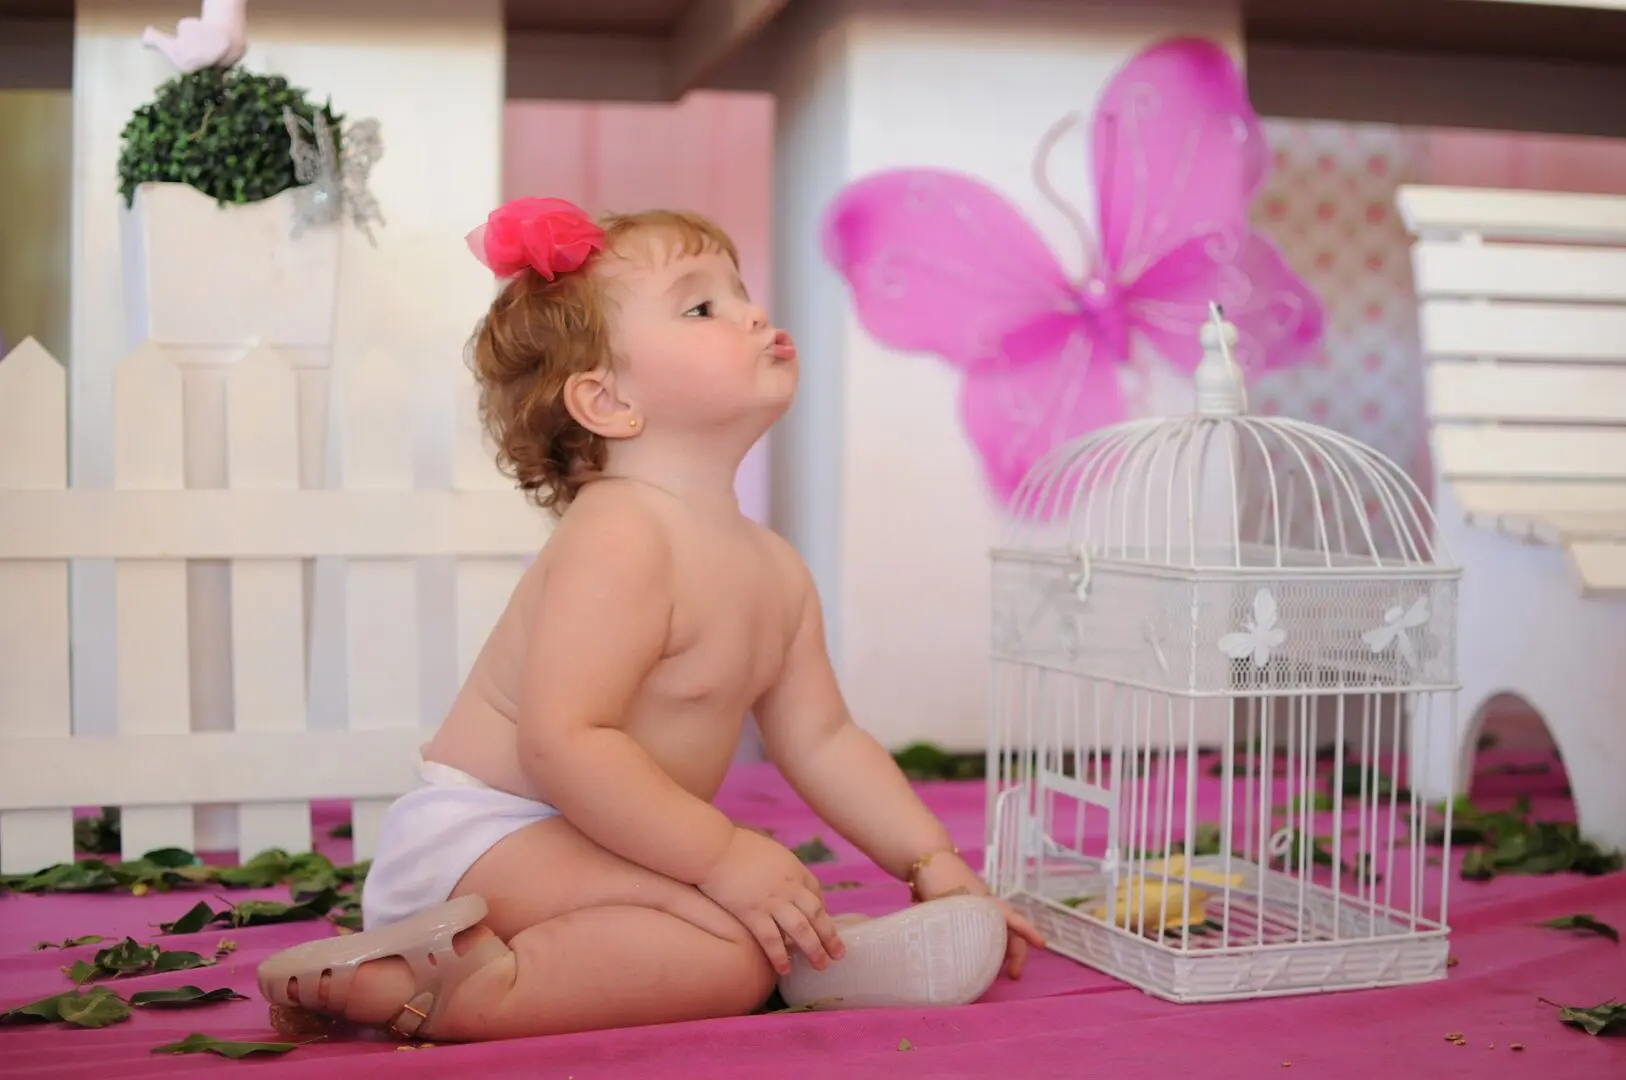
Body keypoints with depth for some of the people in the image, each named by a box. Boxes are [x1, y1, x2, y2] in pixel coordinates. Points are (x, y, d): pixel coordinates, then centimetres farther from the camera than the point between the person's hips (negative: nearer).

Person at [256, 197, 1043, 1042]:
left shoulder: (773, 568, 8)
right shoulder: (620, 537, -21)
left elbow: (822, 740, 15)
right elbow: (563, 742, -28)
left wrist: (935, 864, 9)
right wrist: (723, 857, -27)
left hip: (587, 847, 10)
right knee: (734, 950, -23)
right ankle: (460, 994, -23)